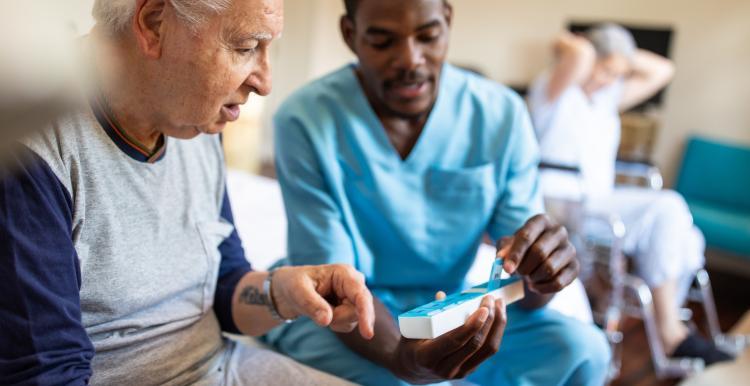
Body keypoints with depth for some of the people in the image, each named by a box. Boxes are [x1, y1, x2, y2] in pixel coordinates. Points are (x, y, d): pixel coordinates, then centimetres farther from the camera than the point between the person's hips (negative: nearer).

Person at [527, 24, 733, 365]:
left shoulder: (606, 96, 19)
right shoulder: (550, 88, -3)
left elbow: (662, 71, 19)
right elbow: (579, 54, -23)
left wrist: (622, 56, 13)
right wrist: (570, 46, -2)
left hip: (599, 201, 8)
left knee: (686, 239, -13)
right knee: (666, 208, -24)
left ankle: (667, 330, -2)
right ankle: (671, 334, -17)